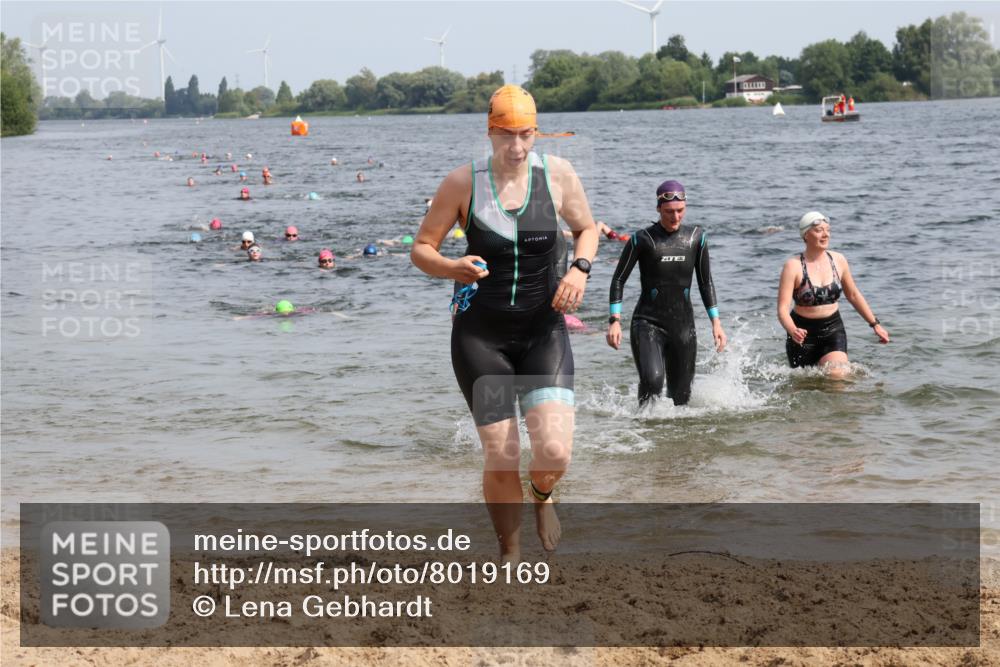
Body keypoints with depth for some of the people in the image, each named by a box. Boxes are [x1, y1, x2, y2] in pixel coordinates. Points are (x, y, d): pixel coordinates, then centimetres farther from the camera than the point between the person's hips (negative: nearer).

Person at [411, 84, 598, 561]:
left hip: (543, 330, 1)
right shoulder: (463, 183, -7)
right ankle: (510, 555, 23)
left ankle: (542, 495, 22)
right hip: (481, 334, -1)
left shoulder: (557, 175, -3)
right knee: (501, 462, -3)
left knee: (554, 452, -16)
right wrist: (451, 268, -24)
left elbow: (586, 229, 13)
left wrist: (580, 268, -8)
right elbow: (421, 249, -2)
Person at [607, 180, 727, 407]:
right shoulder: (643, 239, -4)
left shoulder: (696, 238, 6)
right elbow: (619, 280, 0)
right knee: (652, 380, -27)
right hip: (647, 323, -3)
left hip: (683, 326, 4)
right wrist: (615, 320, -10)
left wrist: (716, 322, 7)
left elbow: (706, 283, 13)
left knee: (680, 396, 5)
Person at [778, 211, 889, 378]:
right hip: (803, 333, -2)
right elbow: (783, 309, -20)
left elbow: (853, 295, 15)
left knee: (838, 375, -20)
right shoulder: (794, 266, -14)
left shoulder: (838, 261, 0)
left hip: (833, 329, 2)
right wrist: (792, 331, -40)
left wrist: (875, 324, 16)